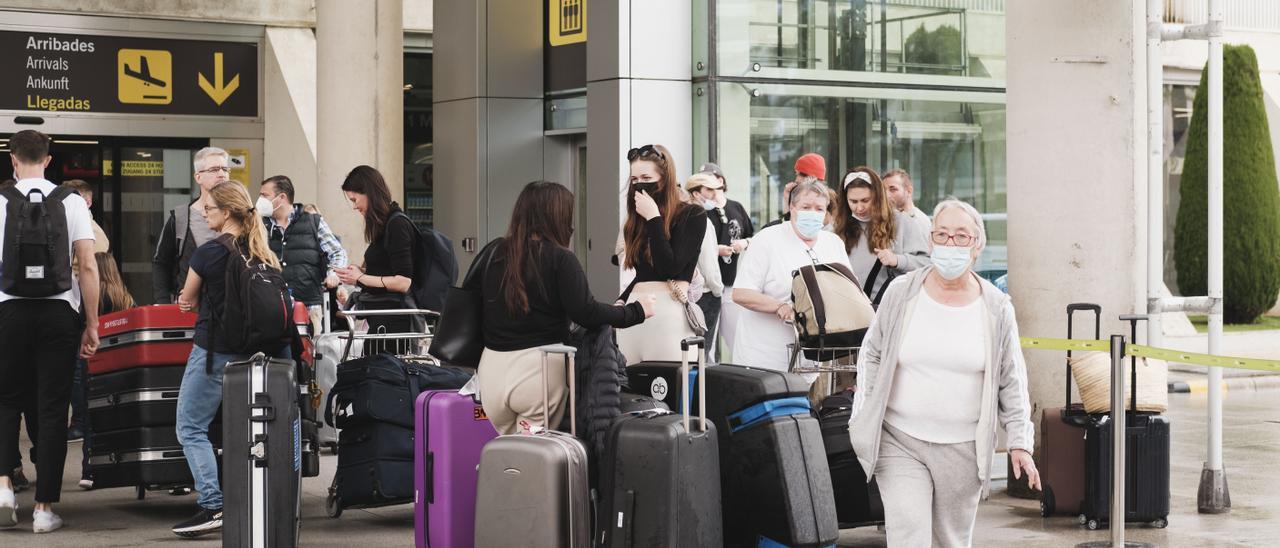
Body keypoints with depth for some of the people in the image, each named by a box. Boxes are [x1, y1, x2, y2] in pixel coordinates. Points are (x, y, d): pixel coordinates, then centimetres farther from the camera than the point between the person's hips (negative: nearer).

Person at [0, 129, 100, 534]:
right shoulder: (71, 202, 0)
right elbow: (88, 266, -3)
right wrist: (92, 325, 2)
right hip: (59, 313, 0)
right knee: (52, 410, 5)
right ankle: (44, 508, 6)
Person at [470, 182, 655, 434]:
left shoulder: (493, 252, 7)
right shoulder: (560, 259, -7)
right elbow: (585, 313, -14)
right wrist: (637, 311, -4)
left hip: (493, 366, 4)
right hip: (537, 366, -4)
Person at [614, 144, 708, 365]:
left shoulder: (692, 215, -1)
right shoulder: (637, 221, 18)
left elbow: (670, 268, -11)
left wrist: (653, 218, -8)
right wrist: (620, 303, 9)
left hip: (668, 312, -6)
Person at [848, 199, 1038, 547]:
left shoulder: (996, 309, 1)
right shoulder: (902, 293, -1)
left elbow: (1011, 382, 6)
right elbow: (871, 357, 8)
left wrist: (1019, 442, 1)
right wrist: (861, 419, 3)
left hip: (964, 449, 1)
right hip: (900, 443, -1)